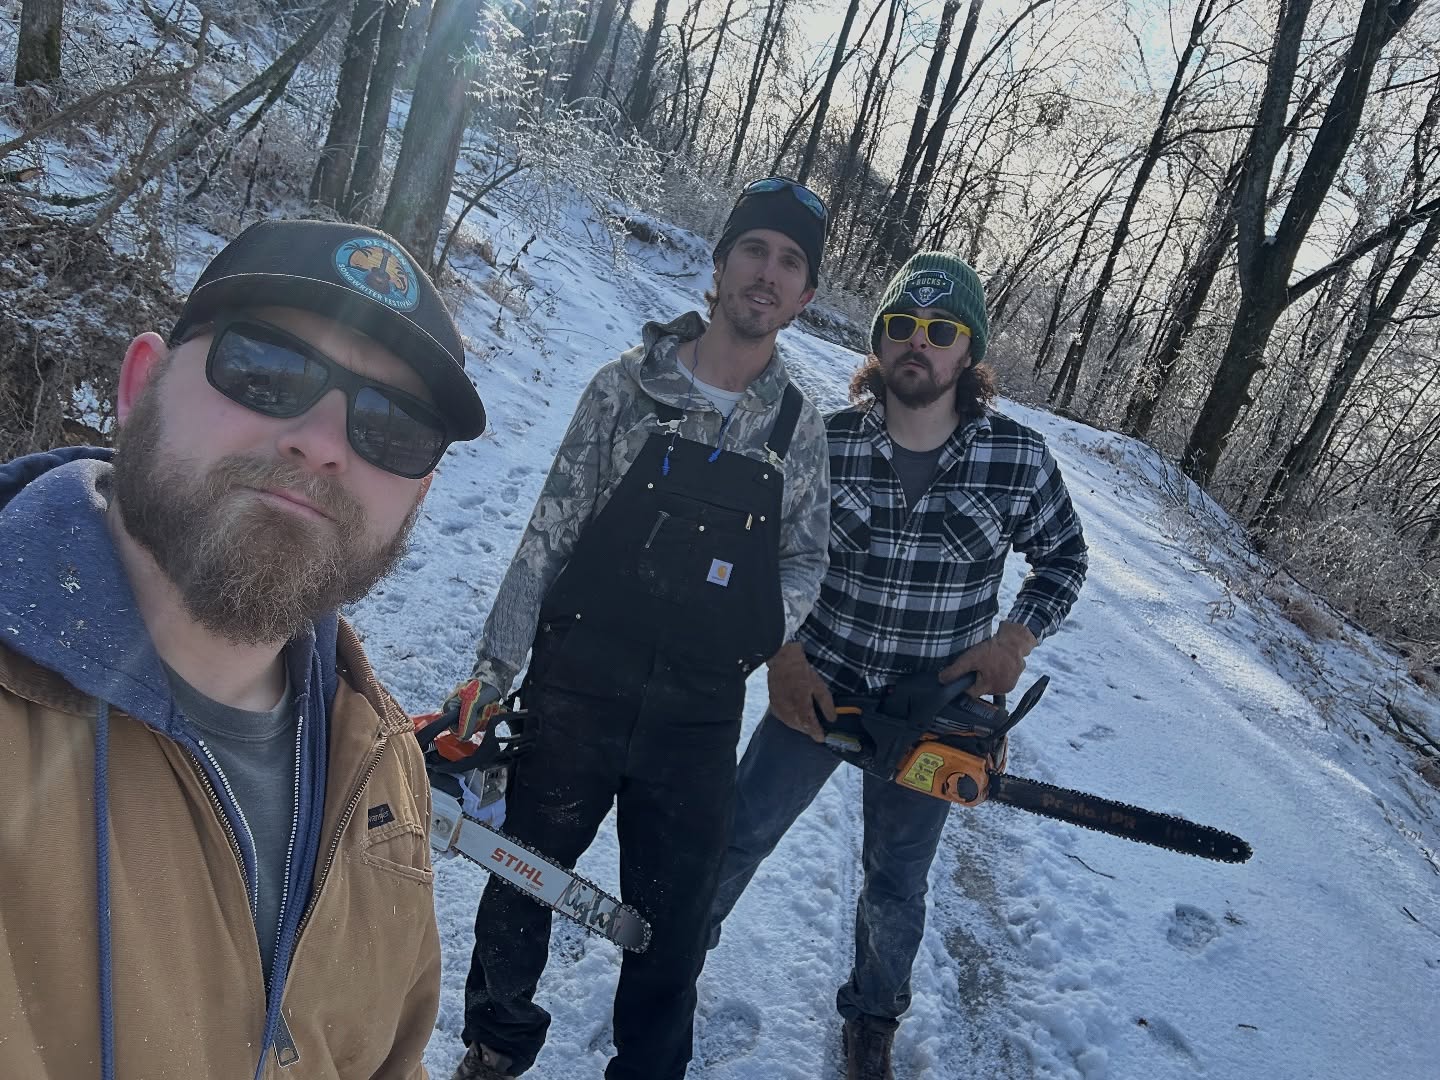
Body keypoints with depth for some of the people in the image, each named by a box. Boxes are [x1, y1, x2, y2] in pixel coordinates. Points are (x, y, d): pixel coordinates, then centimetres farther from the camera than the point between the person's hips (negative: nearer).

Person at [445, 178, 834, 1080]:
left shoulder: (801, 429, 2)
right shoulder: (630, 385, -3)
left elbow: (805, 558, 11)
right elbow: (551, 531, -2)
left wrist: (766, 632, -10)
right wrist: (494, 669, -3)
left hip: (699, 717, 1)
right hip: (576, 689, 0)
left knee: (675, 914, 12)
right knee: (525, 875, 17)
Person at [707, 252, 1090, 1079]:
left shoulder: (1020, 461, -12)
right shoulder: (824, 444, -12)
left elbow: (1063, 557, 3)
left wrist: (1014, 641, -11)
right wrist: (783, 656, -11)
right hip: (817, 689, 0)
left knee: (896, 890, 16)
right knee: (736, 837, 13)